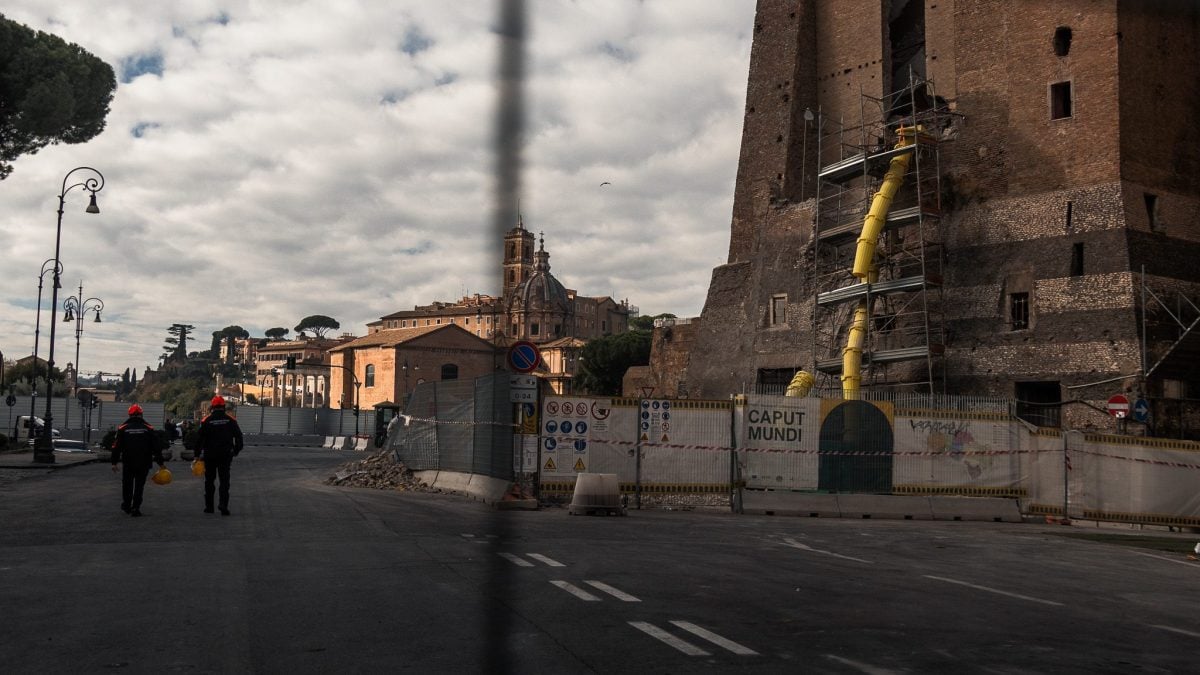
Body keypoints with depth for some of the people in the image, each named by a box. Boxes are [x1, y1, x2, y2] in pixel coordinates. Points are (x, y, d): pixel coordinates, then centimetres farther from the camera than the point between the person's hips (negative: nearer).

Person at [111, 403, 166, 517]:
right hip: (143, 463, 0)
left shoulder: (123, 428, 0)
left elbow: (116, 447, -1)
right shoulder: (148, 429, 0)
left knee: (127, 484, 18)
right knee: (139, 485, 6)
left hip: (127, 462, 0)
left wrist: (114, 462, 5)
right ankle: (135, 508, 1)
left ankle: (126, 505, 29)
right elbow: (156, 447, 1)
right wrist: (160, 463, 7)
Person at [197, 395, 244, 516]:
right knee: (224, 480, 3)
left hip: (210, 455, 0)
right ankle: (223, 505, -12)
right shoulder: (231, 420, -1)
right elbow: (238, 436, 1)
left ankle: (209, 506, 16)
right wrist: (236, 451, 13)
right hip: (226, 455, 0)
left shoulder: (206, 421, -4)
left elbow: (200, 438, -4)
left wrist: (197, 455, 3)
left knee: (209, 480, 12)